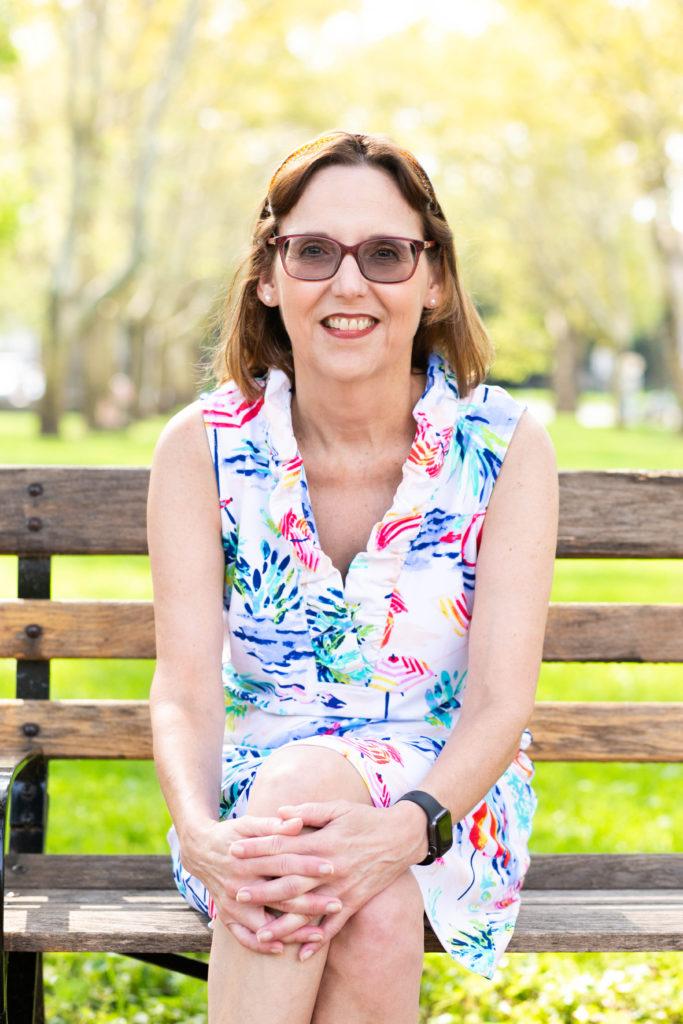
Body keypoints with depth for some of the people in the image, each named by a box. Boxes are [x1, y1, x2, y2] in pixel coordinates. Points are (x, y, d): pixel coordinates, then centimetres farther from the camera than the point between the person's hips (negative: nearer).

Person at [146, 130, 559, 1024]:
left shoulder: (506, 446, -9)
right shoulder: (203, 448, -6)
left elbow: (501, 700, -15)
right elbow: (185, 691, -13)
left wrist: (404, 827, -36)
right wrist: (201, 836, -35)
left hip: (449, 803, 0)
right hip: (252, 801, 0)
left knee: (304, 777, -36)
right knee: (377, 923, -35)